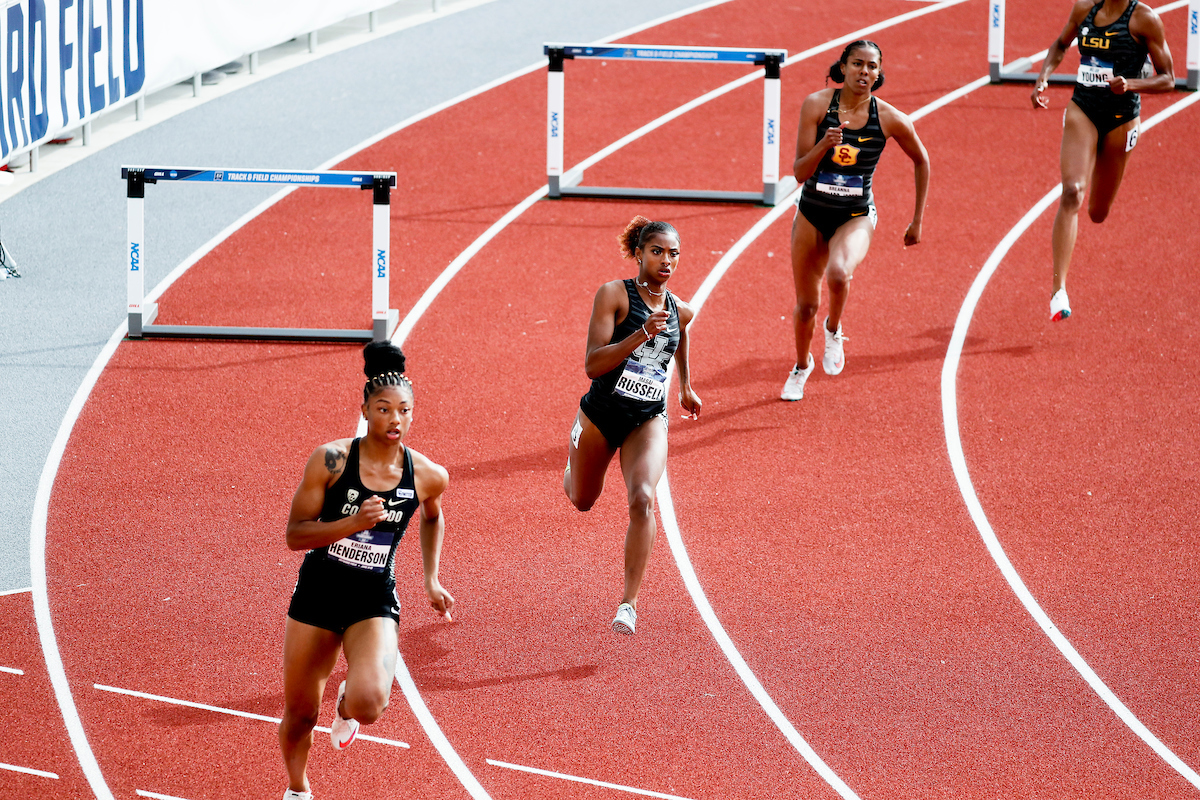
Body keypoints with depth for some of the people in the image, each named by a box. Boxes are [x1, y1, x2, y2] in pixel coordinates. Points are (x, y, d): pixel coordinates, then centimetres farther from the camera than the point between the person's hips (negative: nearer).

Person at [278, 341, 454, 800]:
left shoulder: (427, 476, -6)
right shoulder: (331, 460, -13)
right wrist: (353, 523, -26)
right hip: (317, 594, 0)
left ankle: (348, 705, 14)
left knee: (369, 703, -26)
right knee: (300, 713, 11)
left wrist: (432, 580, 14)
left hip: (374, 602, 0)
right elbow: (295, 534, -12)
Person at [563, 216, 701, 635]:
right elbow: (593, 364, -22)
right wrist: (641, 334, -32)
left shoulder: (680, 310, 0)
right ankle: (574, 460, 61)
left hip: (648, 420, 1)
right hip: (601, 412, -1)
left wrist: (686, 386, 33)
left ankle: (629, 602, -21)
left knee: (642, 499, -24)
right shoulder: (614, 294, -14)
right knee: (582, 500, 21)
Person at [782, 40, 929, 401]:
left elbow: (921, 161, 7)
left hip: (856, 217, -1)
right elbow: (800, 172, -13)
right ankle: (802, 367, 43)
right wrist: (824, 145, -32)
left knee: (838, 274, -33)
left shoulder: (890, 119, -12)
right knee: (806, 306, 11)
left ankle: (834, 331, 1)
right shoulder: (817, 104, -13)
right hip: (812, 212, 2)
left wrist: (917, 220, 9)